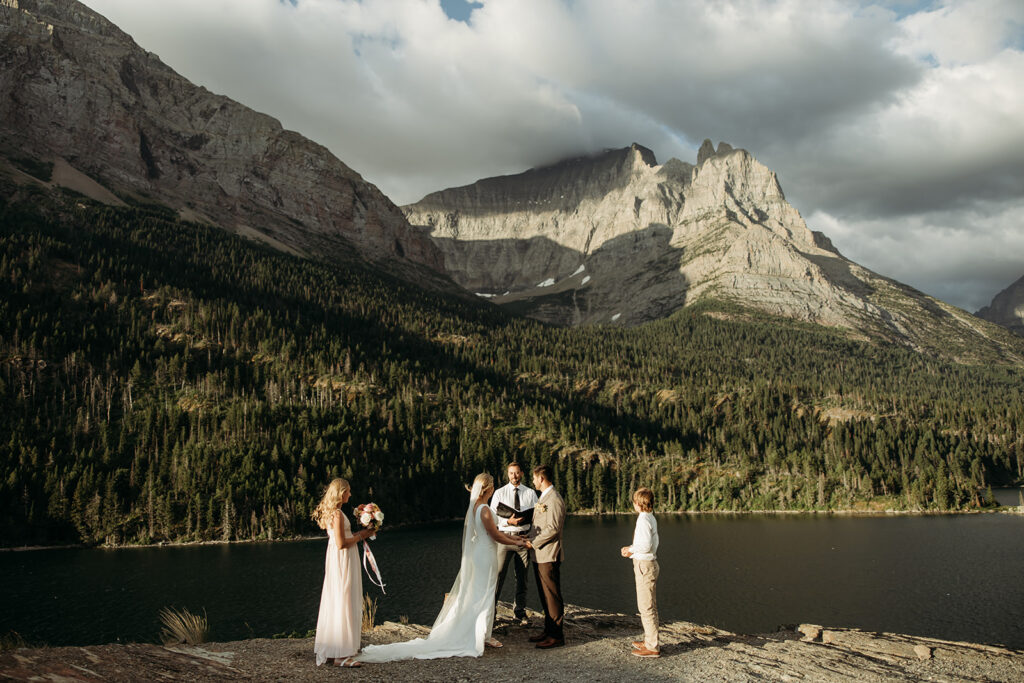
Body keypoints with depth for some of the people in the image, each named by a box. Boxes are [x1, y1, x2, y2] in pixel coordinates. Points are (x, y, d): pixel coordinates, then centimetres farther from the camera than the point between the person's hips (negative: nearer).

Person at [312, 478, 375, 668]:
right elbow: (341, 544, -22)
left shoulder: (331, 513, 13)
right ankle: (340, 655, -5)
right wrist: (360, 536, -10)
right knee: (343, 604, -7)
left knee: (335, 603, 15)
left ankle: (329, 650, 23)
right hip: (343, 561, -10)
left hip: (337, 561, 10)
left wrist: (358, 534, 12)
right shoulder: (337, 514, -18)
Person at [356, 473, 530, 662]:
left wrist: (511, 537, 19)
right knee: (484, 595, 2)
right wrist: (515, 543, 0)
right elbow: (496, 536, -15)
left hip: (475, 555, 9)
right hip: (485, 556, -9)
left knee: (472, 595, 15)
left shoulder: (473, 507, 8)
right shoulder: (484, 510, -21)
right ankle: (484, 636, 11)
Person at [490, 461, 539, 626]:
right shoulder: (499, 493, 5)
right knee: (498, 574, -7)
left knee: (522, 577, 9)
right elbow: (492, 517, -1)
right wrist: (508, 521, -18)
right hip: (505, 537, -2)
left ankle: (520, 611, 21)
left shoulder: (531, 493, 10)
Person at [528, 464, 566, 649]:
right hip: (539, 554, 10)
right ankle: (548, 630, 24)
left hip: (548, 554, -10)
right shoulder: (542, 497, 17)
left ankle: (556, 635, 1)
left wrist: (533, 542, -15)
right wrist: (532, 540, 8)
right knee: (545, 595, 16)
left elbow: (553, 528, -22)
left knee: (552, 596, -4)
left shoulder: (554, 500, -16)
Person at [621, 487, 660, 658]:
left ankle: (652, 647, 0)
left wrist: (631, 550, -8)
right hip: (650, 563, 10)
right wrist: (631, 548, 10)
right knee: (650, 606, 18)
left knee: (646, 607, -4)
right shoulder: (651, 518, 11)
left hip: (644, 565, -10)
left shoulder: (643, 519, -18)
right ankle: (649, 640, 28)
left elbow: (646, 545, -24)